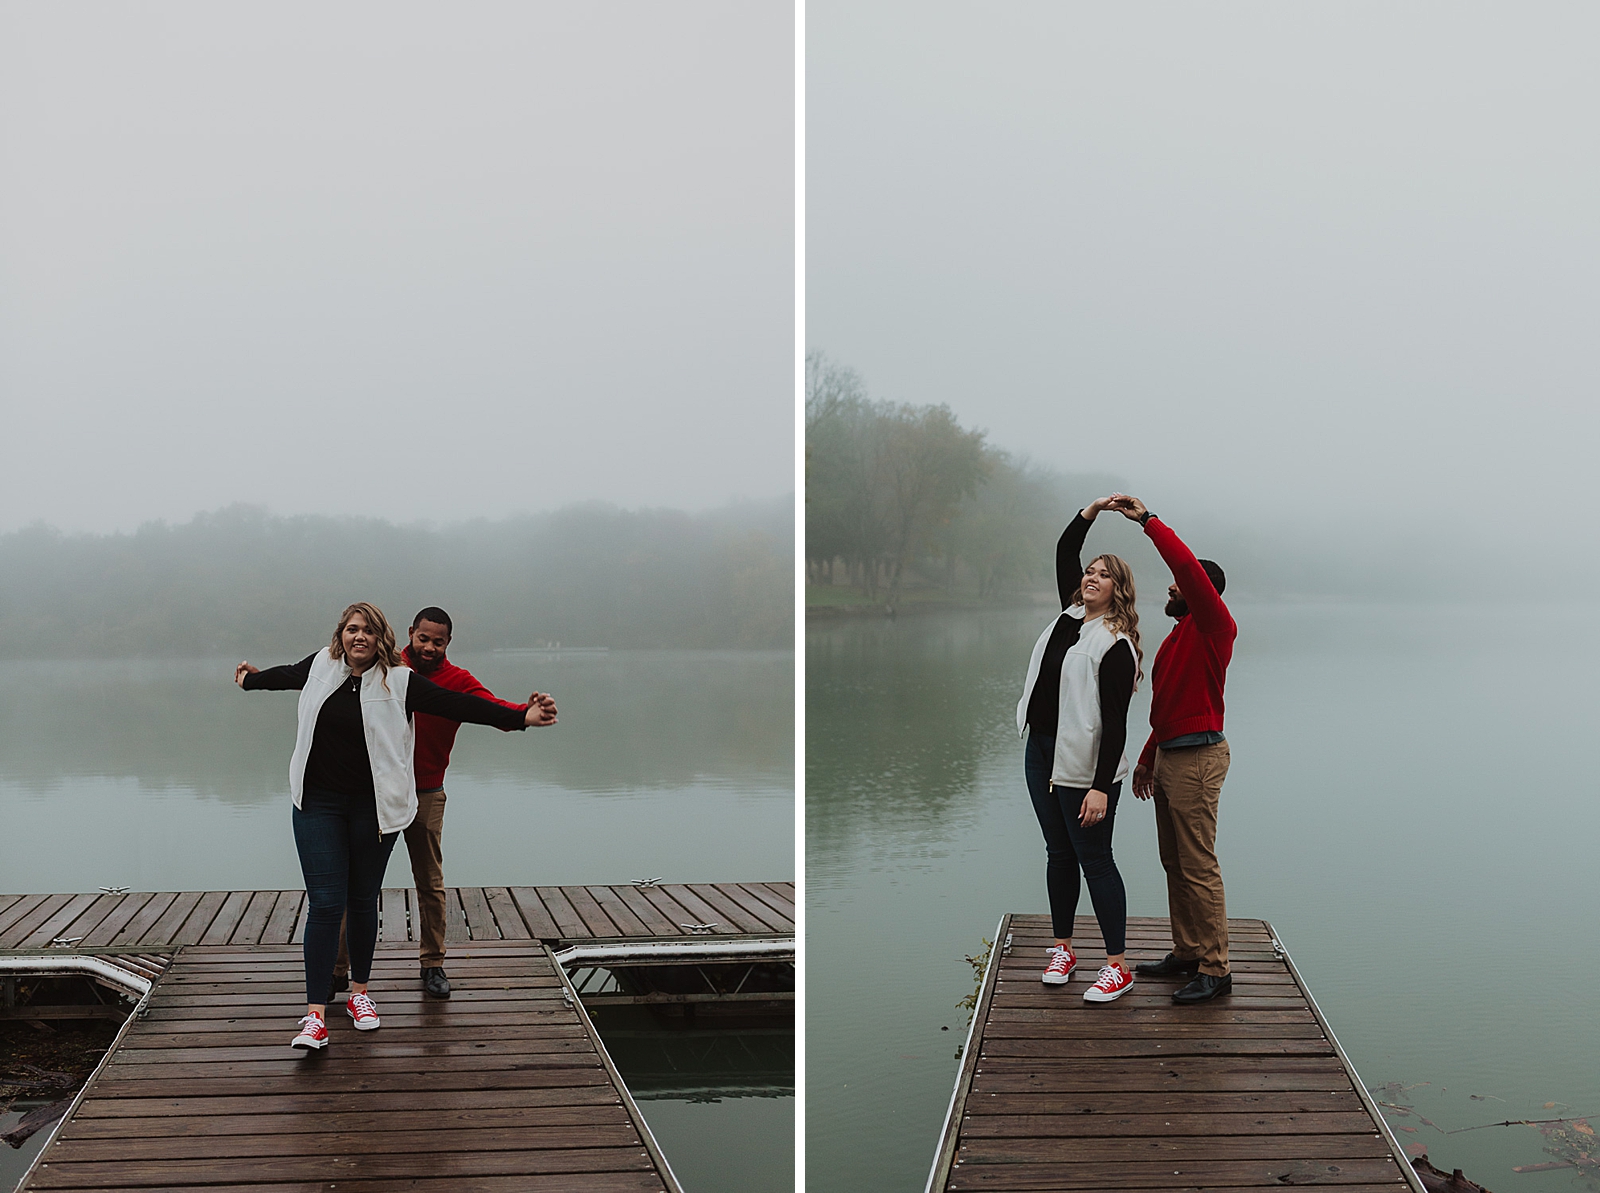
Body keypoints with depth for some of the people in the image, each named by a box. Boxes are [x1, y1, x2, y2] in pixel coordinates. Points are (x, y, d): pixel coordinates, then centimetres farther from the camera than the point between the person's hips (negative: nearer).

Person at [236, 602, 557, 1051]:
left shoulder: (398, 681, -5)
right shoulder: (321, 666, 4)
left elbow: (457, 705, -8)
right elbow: (287, 676, 27)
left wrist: (521, 717, -14)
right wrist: (250, 680, 46)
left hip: (373, 807, -1)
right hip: (318, 803, 1)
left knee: (363, 902, 9)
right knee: (324, 904, -6)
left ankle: (359, 991, 30)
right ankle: (315, 1015, -5)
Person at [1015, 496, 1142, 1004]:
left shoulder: (1116, 646, -14)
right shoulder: (1071, 615, 8)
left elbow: (1115, 723, -19)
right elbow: (1064, 552, 18)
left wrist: (1101, 787, -24)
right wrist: (1091, 511, 6)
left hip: (1084, 765, -8)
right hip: (1042, 752, 8)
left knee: (1094, 859, -4)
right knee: (1058, 854, 15)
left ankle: (1118, 966, 3)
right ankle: (1063, 948, 26)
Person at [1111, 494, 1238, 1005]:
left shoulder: (1214, 627, -9)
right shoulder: (1180, 636, 20)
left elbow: (1189, 567, -24)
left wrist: (1149, 520, -21)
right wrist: (1147, 758, 25)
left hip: (1197, 757, -10)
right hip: (1169, 756, 10)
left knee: (1198, 865, -9)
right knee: (1174, 862, 13)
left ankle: (1215, 968, -4)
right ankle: (1186, 953, 21)